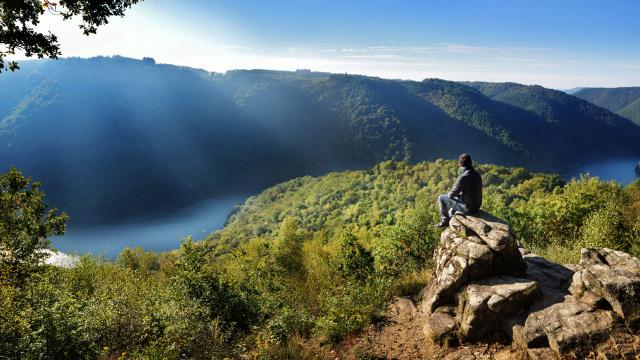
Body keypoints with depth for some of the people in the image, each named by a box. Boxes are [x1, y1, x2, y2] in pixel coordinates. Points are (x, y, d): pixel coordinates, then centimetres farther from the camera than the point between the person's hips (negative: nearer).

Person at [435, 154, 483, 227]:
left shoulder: (462, 178, -25)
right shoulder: (477, 175, 0)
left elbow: (452, 194, -15)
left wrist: (449, 194, 8)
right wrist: (459, 194, 17)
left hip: (468, 208, -8)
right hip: (477, 206, 8)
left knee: (441, 198, 4)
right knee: (456, 197, 33)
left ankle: (445, 221, 22)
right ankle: (451, 218, 43)